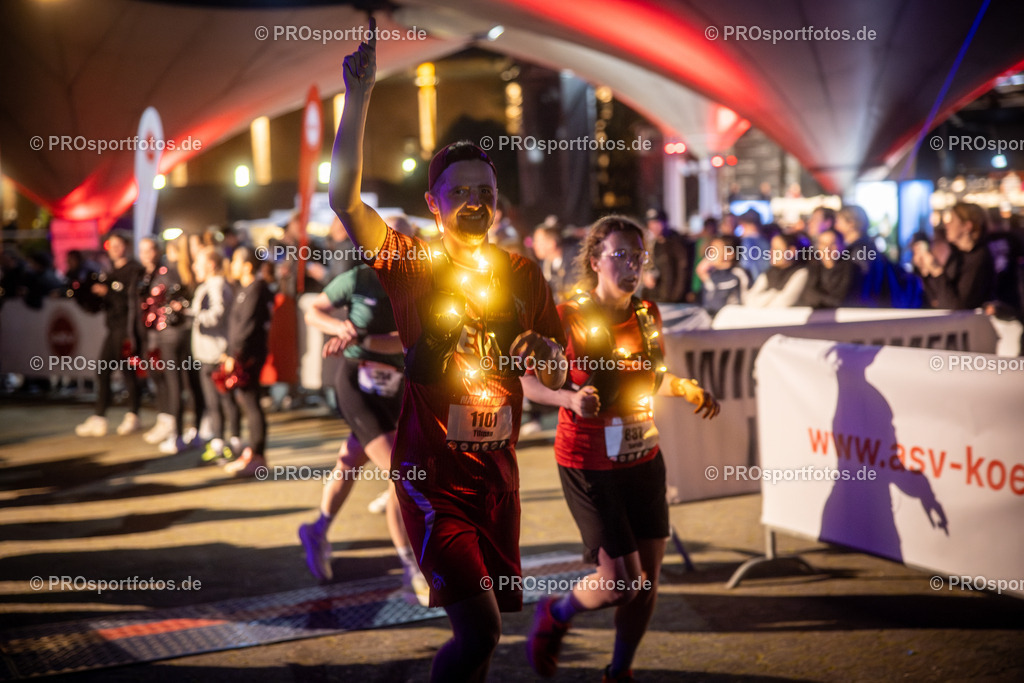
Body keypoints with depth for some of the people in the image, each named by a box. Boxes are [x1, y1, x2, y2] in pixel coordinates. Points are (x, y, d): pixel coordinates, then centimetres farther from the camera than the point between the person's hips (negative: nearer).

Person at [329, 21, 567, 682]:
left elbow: (559, 377, 12)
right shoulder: (414, 265, -5)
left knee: (486, 617, 13)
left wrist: (545, 354, -12)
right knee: (480, 628, -16)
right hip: (432, 471, -5)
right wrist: (358, 96, -25)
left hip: (499, 471, 5)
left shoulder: (524, 274, 7)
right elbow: (345, 199, -20)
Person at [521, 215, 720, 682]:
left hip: (643, 459, 6)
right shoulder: (567, 319, -13)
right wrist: (569, 399, -26)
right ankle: (554, 617, 22)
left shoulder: (648, 315, 3)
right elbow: (530, 381, -8)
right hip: (589, 465, -6)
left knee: (648, 578, 8)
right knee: (620, 584, -10)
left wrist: (687, 390, 0)